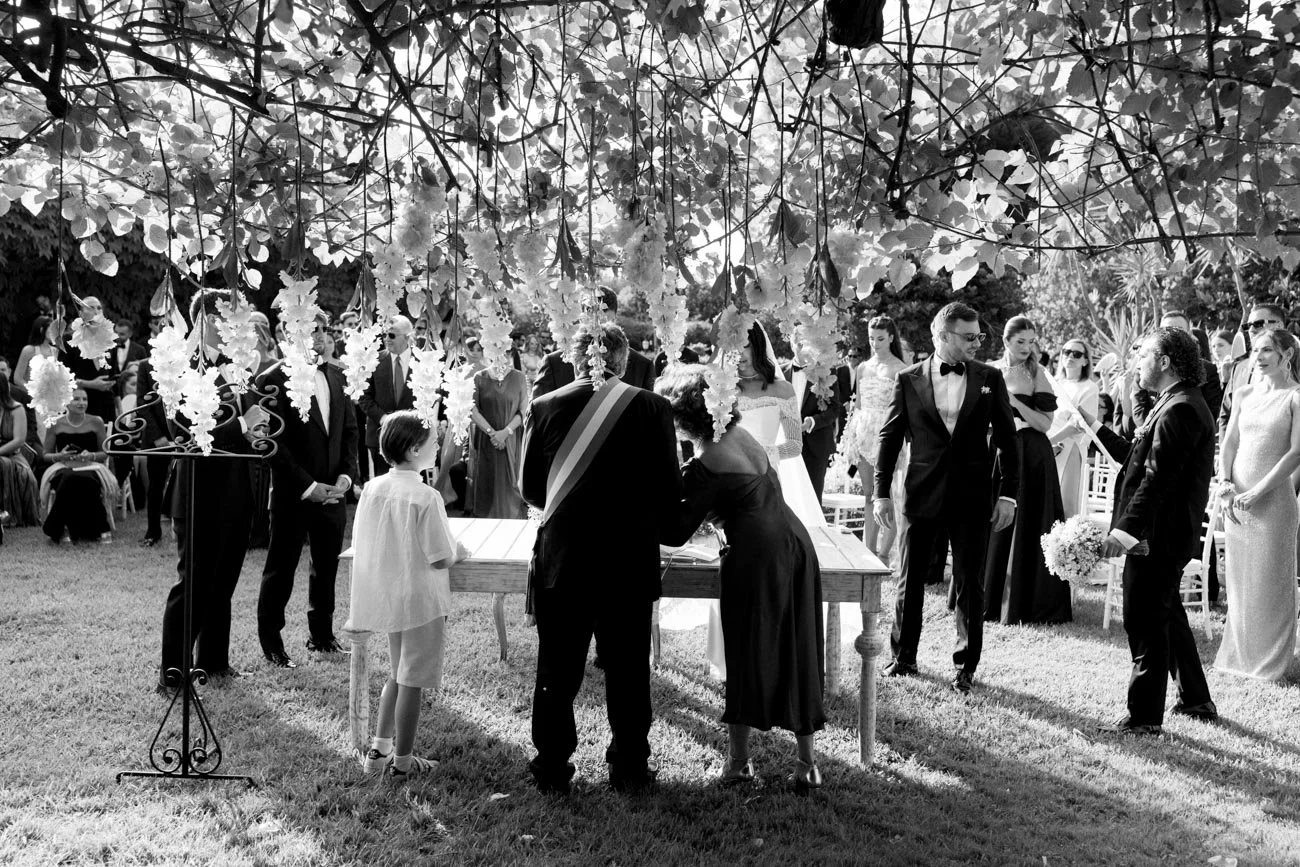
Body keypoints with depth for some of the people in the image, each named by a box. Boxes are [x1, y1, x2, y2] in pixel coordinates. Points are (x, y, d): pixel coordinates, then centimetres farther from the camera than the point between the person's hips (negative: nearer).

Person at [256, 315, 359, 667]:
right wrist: (308, 486, -15)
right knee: (281, 569, 5)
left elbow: (349, 430, 13)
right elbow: (273, 443, -15)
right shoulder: (274, 380, -12)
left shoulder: (336, 377, 8)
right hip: (292, 493, -6)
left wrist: (346, 476, -1)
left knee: (327, 566, 15)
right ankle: (270, 641, 19)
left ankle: (322, 634, 30)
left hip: (332, 492, 6)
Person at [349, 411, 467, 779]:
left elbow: (362, 542, 7)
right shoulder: (425, 497, -20)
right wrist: (458, 551, 2)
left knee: (397, 674, 22)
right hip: (421, 600, -7)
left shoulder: (372, 489, -2)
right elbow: (440, 559, -18)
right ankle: (402, 761, 16)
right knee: (412, 681, 6)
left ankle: (378, 749, 26)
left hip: (385, 596, 7)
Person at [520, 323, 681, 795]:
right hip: (629, 562, 0)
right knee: (628, 669, 14)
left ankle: (551, 769, 24)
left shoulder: (543, 407, -5)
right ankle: (630, 769, 24)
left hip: (560, 559, 1)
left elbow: (529, 487, 4)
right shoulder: (651, 408, -8)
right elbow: (670, 490, -5)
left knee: (557, 669, 14)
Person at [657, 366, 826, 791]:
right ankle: (807, 761, 19)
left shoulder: (703, 467, -11)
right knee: (798, 653, 12)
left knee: (747, 658, 7)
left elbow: (676, 533, -7)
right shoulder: (741, 434, 11)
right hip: (795, 542, 7)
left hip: (756, 556, -7)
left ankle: (739, 760, 17)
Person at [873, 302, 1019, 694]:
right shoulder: (909, 379, 0)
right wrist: (882, 492, 0)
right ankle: (903, 656, 25)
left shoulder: (989, 378, 2)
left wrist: (1008, 494, -2)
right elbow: (890, 437, 3)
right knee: (910, 579, 9)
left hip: (973, 496, 0)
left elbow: (1006, 438, 3)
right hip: (922, 493, 0)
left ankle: (965, 666, 19)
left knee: (969, 584, 6)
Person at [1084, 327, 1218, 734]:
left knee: (1145, 625, -2)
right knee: (1167, 617, 22)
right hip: (1163, 534, 11)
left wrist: (1127, 529, -33)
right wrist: (1096, 429, 18)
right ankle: (1196, 700, 35)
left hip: (1159, 536, -11)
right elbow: (1139, 456, 18)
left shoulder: (1180, 411, -20)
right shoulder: (1178, 404, 14)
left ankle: (1144, 716, 7)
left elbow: (1157, 478, -28)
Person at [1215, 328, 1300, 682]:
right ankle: (1239, 653, 21)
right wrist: (1225, 484, -5)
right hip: (1236, 498, 5)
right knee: (1239, 578, 10)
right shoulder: (1244, 394, 11)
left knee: (1270, 580, 2)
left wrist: (1258, 492, -15)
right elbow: (1230, 442, 9)